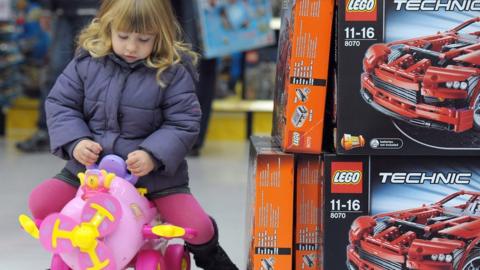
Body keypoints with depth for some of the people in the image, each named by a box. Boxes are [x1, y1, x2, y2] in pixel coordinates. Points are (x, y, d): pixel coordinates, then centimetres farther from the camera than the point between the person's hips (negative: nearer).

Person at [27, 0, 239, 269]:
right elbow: (61, 103, 2)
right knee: (41, 202, -10)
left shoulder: (173, 72, -12)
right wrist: (76, 142, -16)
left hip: (154, 171, -3)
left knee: (197, 226, -16)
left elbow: (184, 124, -11)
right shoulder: (88, 61, -4)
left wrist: (153, 156, -27)